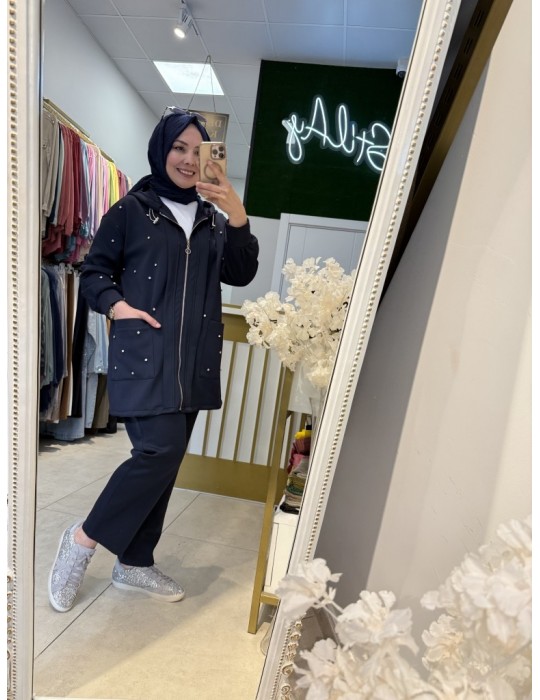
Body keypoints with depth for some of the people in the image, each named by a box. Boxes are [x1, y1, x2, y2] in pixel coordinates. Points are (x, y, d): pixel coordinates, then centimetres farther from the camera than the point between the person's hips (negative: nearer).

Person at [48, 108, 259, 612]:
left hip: (193, 361, 5)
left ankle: (134, 564, 28)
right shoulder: (131, 210, 3)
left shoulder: (212, 219, 14)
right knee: (161, 451, -16)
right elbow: (93, 271, 6)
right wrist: (115, 305, -12)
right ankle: (84, 537, 11)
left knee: (163, 461, 10)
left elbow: (240, 275, 3)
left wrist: (237, 216, -8)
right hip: (143, 356, -5)